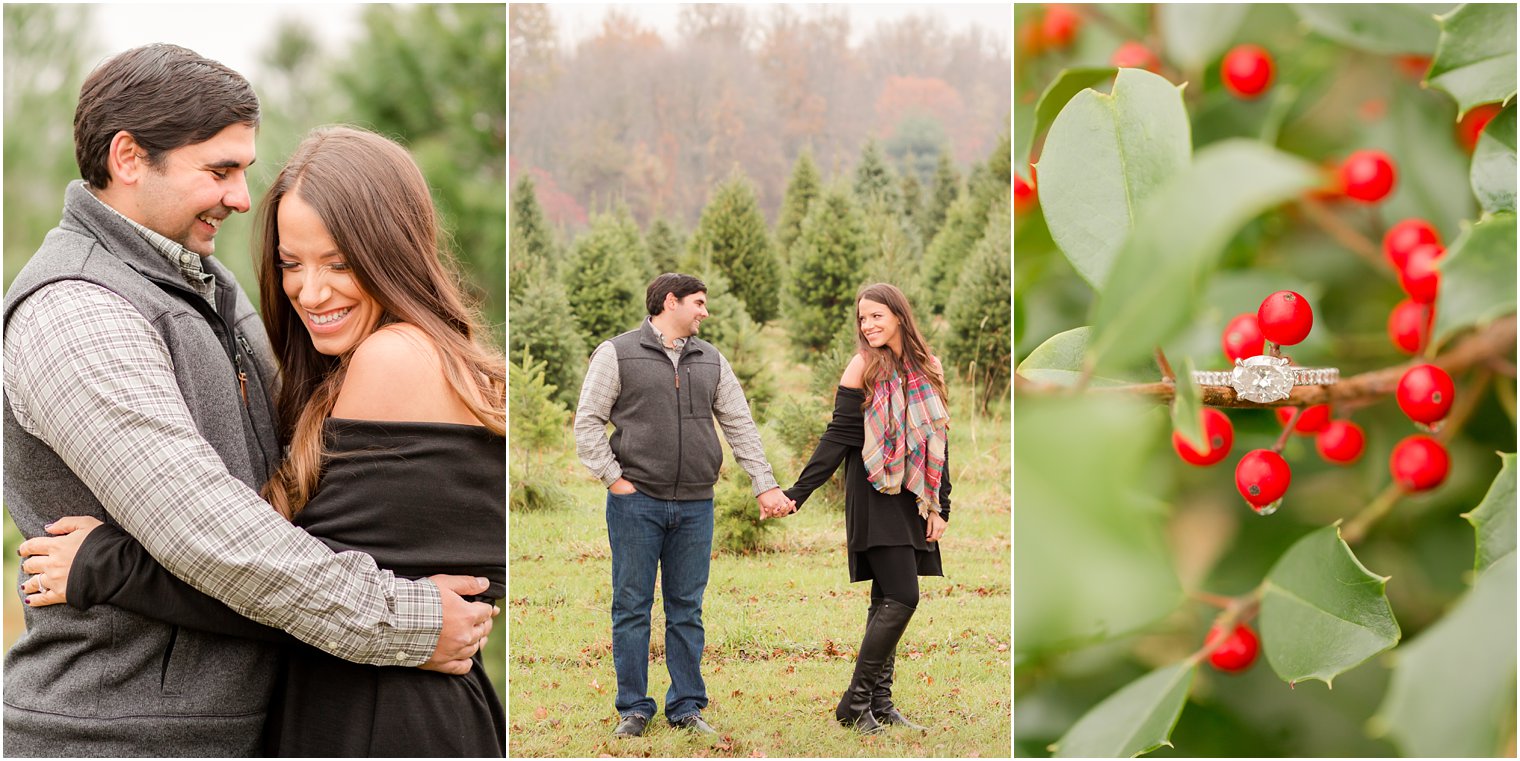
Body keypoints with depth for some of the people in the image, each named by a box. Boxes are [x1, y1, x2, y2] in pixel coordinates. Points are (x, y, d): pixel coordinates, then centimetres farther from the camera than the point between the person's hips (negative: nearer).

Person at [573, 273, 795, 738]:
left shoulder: (711, 361, 14)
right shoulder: (617, 354, 0)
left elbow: (740, 427, 13)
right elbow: (588, 422, -1)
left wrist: (765, 486, 6)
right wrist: (614, 478, -9)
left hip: (695, 507, 4)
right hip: (636, 503, -4)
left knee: (687, 609, 8)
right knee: (632, 608, 1)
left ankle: (687, 707, 16)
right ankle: (634, 709, 11)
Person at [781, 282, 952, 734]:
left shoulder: (927, 369, 9)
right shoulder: (864, 366, -5)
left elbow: (939, 441, 13)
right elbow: (838, 436, -5)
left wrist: (941, 507, 7)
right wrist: (796, 494, -11)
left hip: (913, 501, 5)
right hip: (875, 497, -5)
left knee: (887, 602, 7)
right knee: (901, 597, -14)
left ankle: (879, 704, 12)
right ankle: (855, 703, -6)